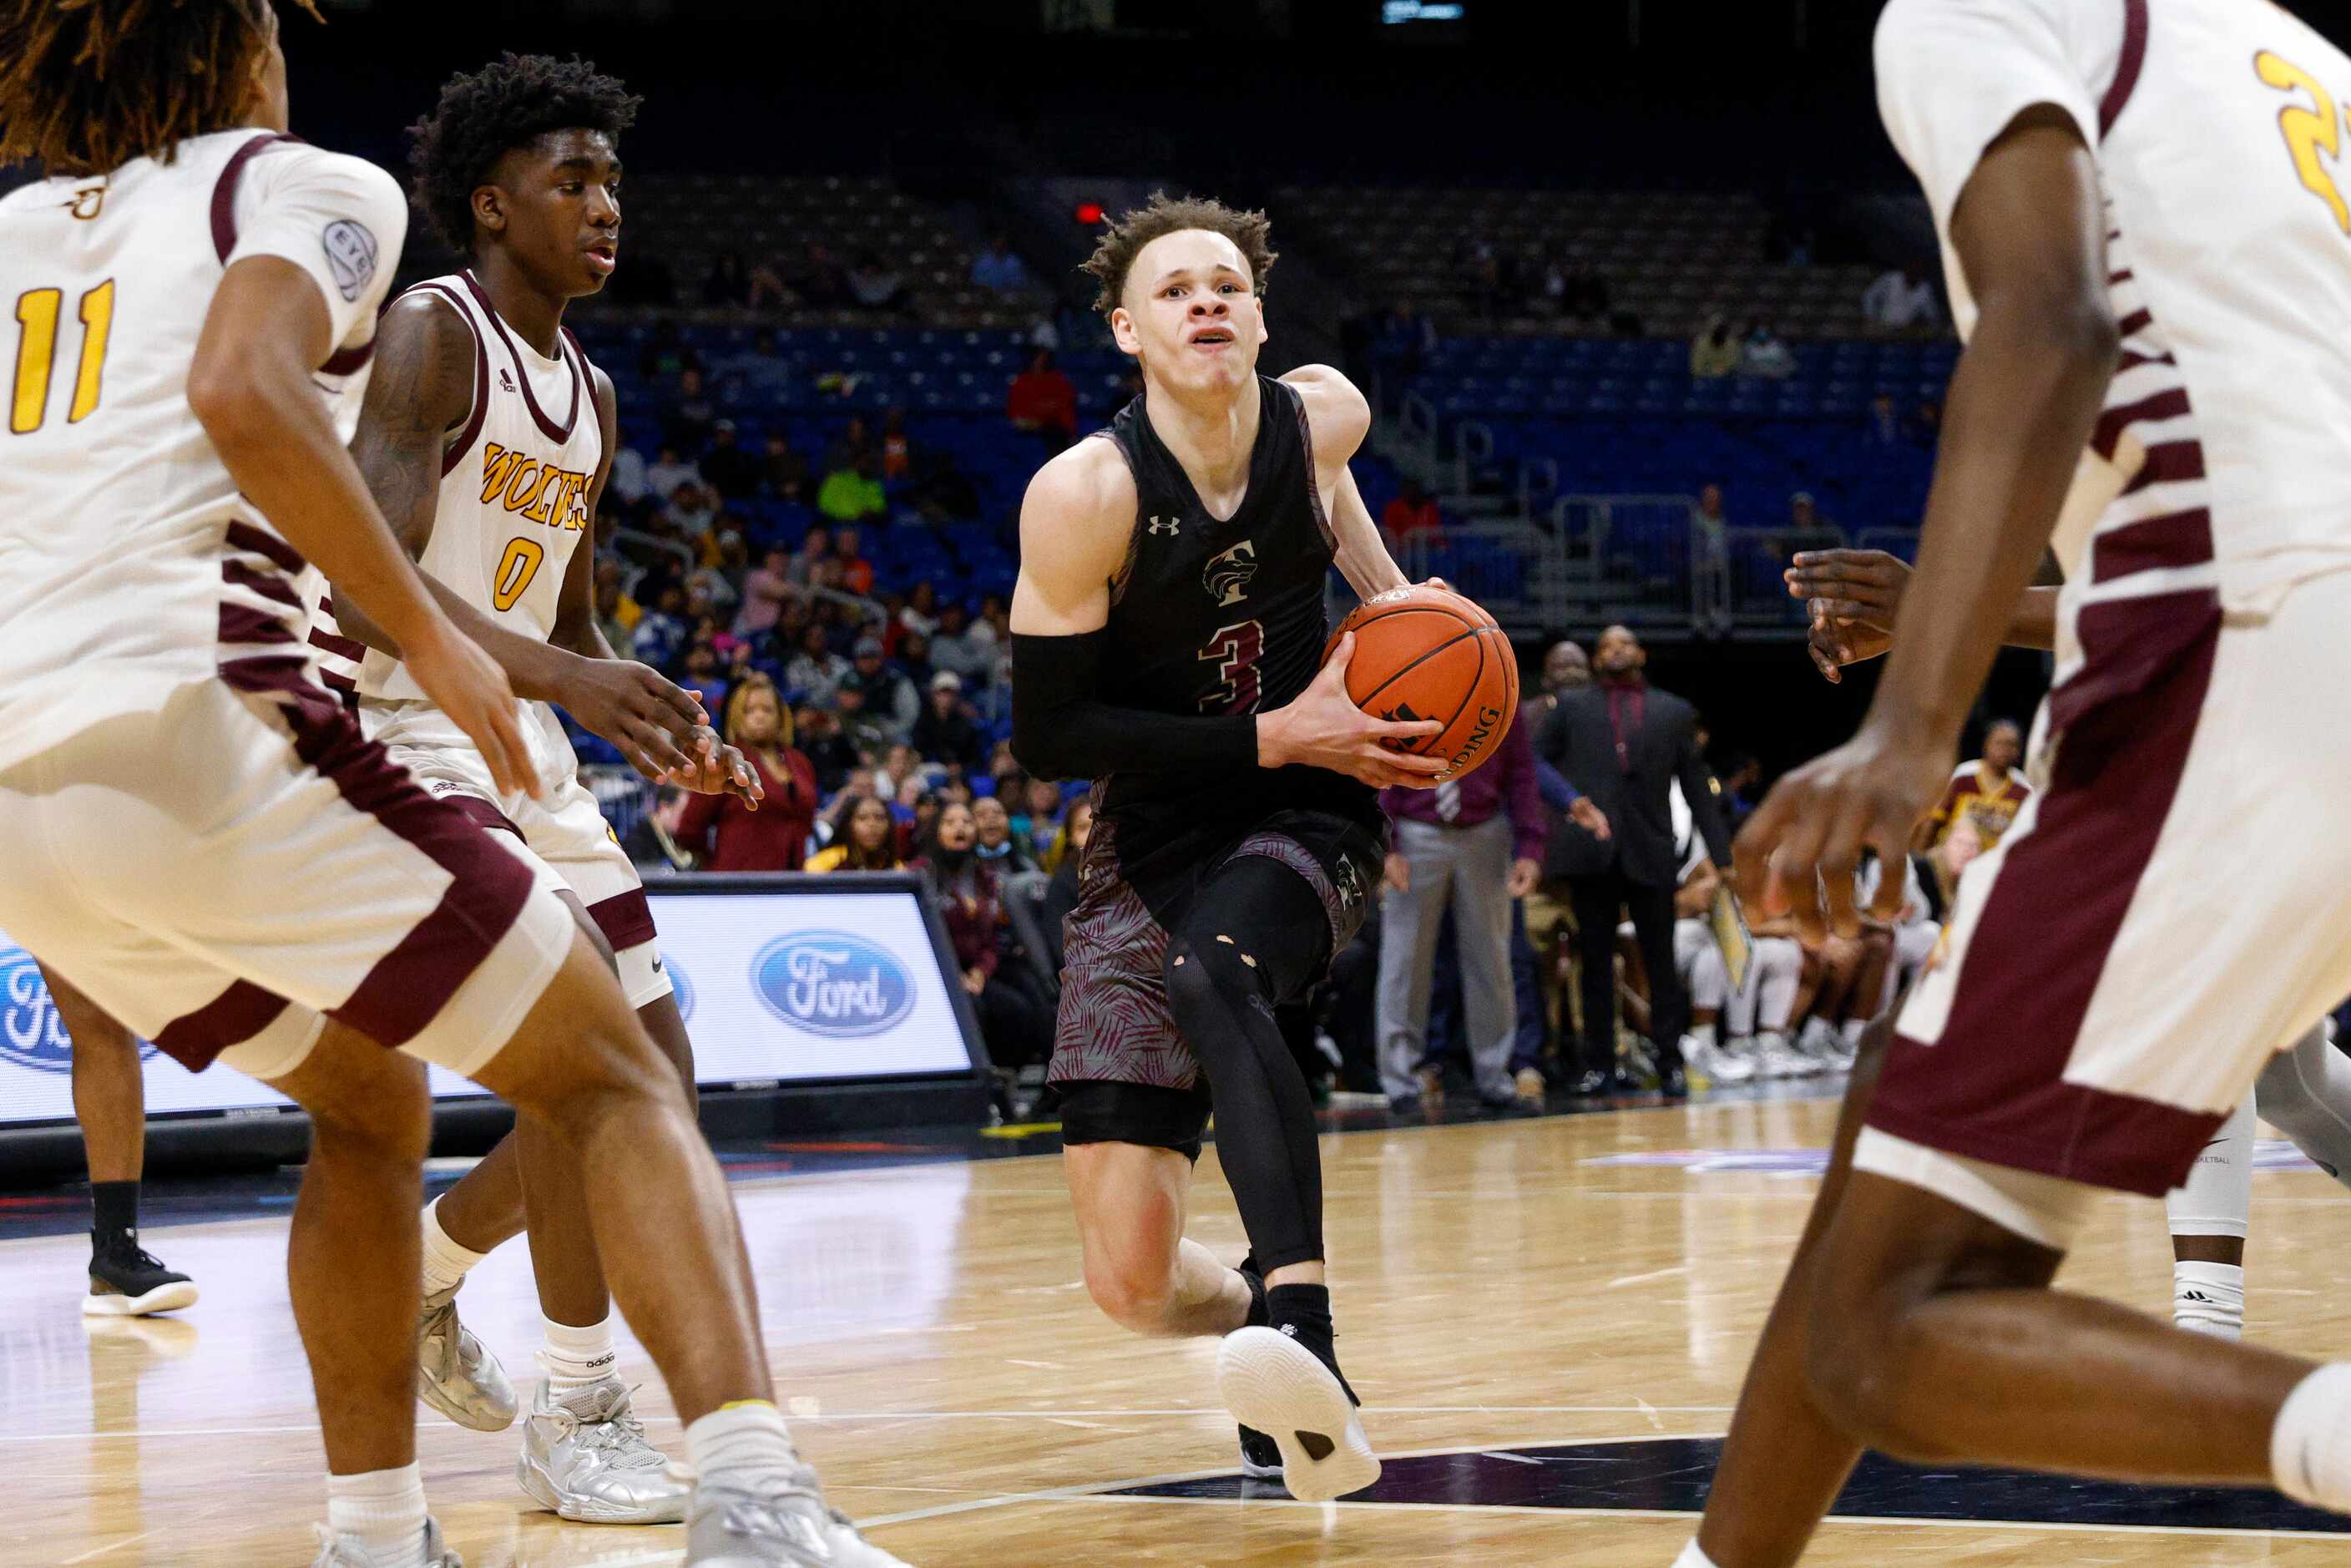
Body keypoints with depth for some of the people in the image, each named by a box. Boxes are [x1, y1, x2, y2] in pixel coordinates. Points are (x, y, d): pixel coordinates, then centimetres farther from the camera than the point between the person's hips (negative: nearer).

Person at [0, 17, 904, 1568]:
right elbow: (245, 395, -16)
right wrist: (432, 633, -10)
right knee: (619, 1086, -1)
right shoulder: (307, 186, 6)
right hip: (197, 725, -7)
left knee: (370, 1103, 28)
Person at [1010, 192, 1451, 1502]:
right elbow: (1047, 733, -16)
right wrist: (1278, 734, -20)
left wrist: (1393, 591, 5)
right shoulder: (1084, 496, -17)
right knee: (1134, 1281, -10)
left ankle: (1306, 1349, -51)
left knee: (1212, 970, -39)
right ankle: (1265, 1315, 27)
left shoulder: (1324, 414, -5)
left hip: (1308, 817, 1)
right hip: (1152, 845, 0)